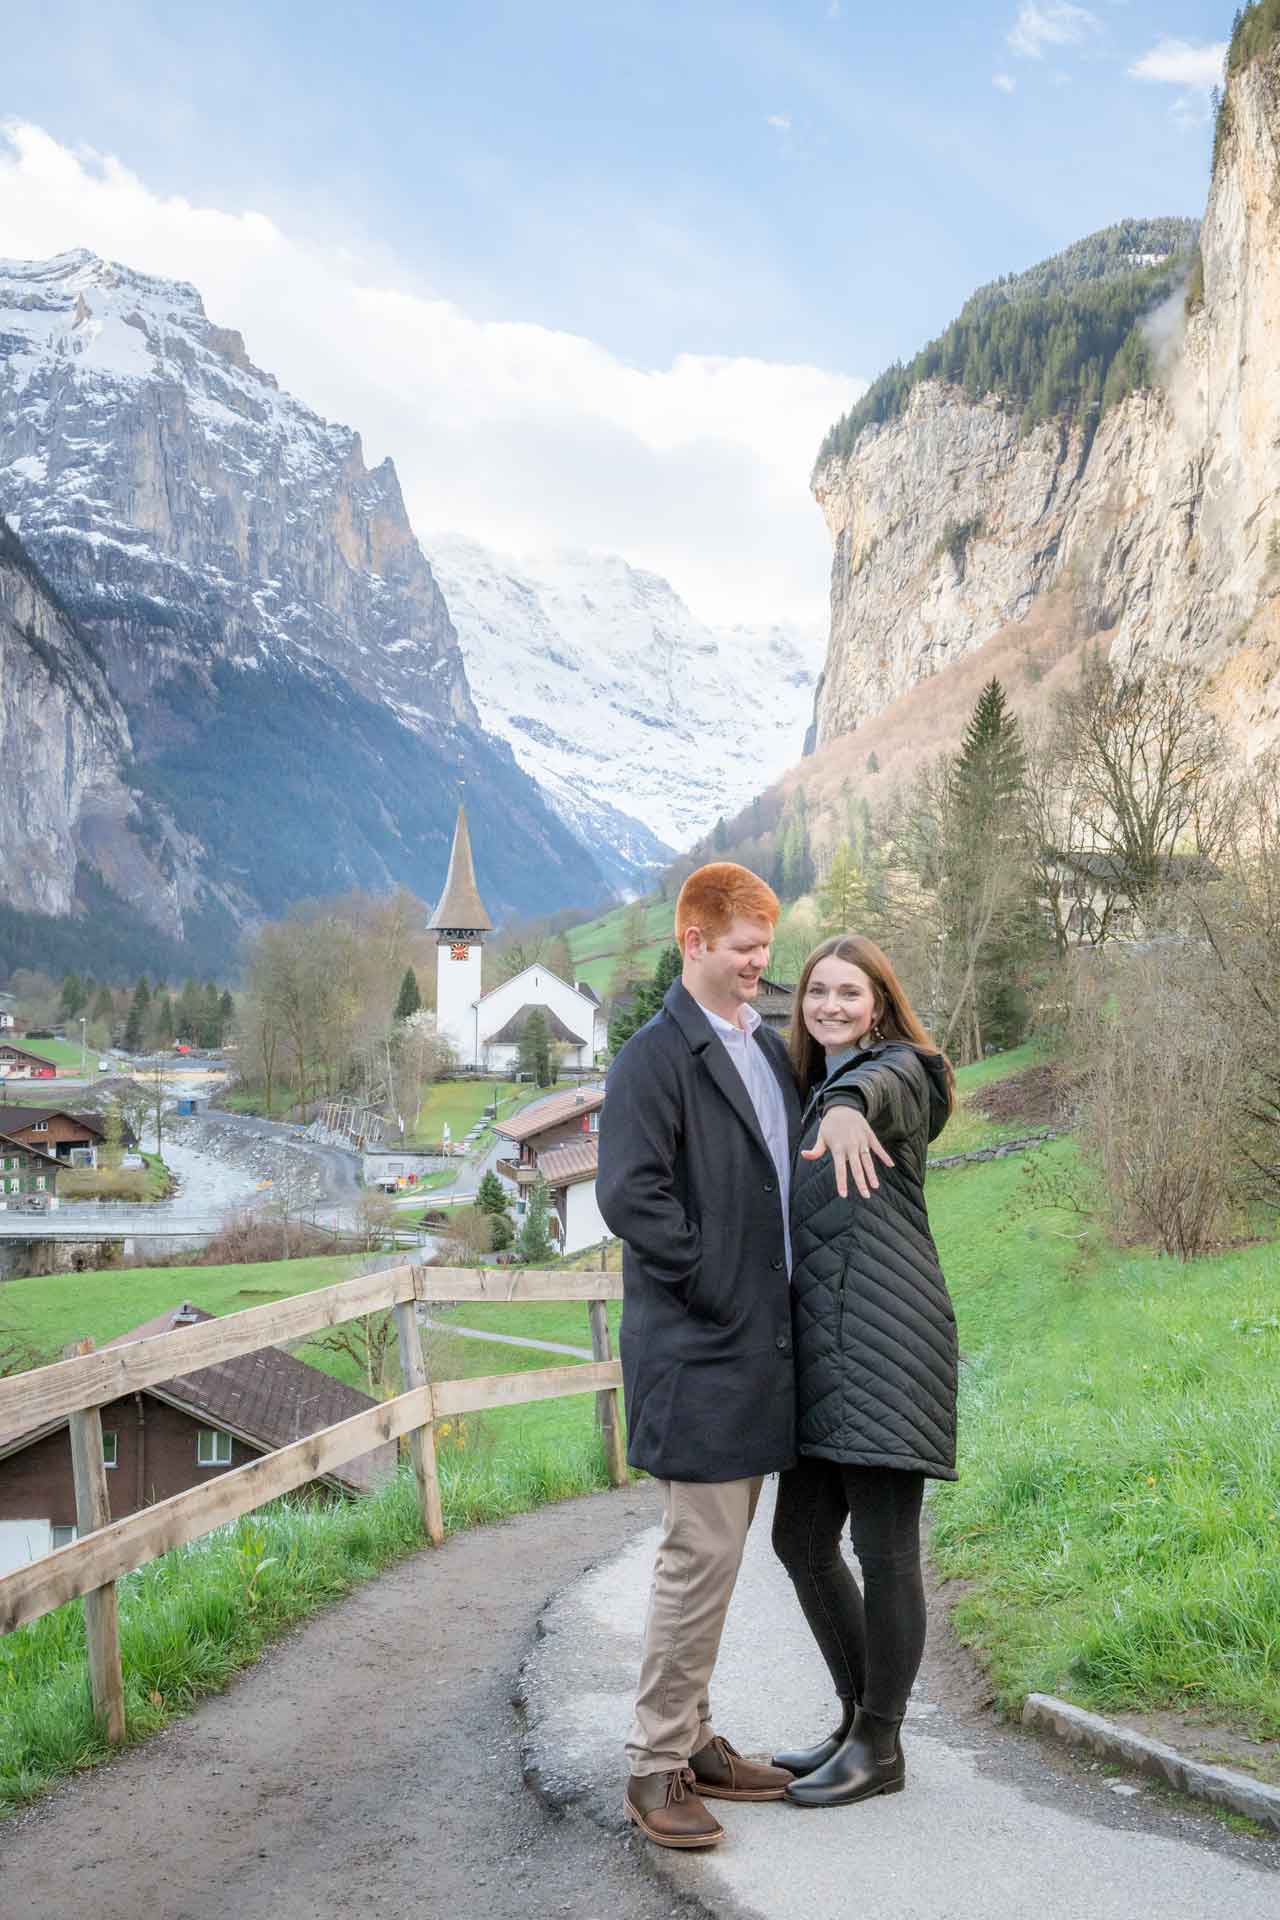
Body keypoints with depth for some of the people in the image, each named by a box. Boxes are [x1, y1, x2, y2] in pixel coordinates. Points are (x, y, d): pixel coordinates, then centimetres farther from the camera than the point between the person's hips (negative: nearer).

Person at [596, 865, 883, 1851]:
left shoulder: (769, 1047, 15)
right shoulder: (656, 1054, -12)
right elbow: (628, 1193, -20)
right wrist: (716, 1288, -17)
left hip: (759, 1344, 9)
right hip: (699, 1350, -8)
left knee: (721, 1549, 16)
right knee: (702, 1554, -4)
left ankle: (694, 1738, 29)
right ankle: (657, 1765, 10)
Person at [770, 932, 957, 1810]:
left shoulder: (899, 1070, -3)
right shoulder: (808, 1093, 21)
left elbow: (873, 1085, -30)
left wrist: (849, 1110, -52)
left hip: (885, 1340, -8)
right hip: (819, 1343, 8)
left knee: (883, 1546, -1)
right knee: (801, 1539, 11)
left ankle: (880, 1748, 13)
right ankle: (858, 1719, 28)